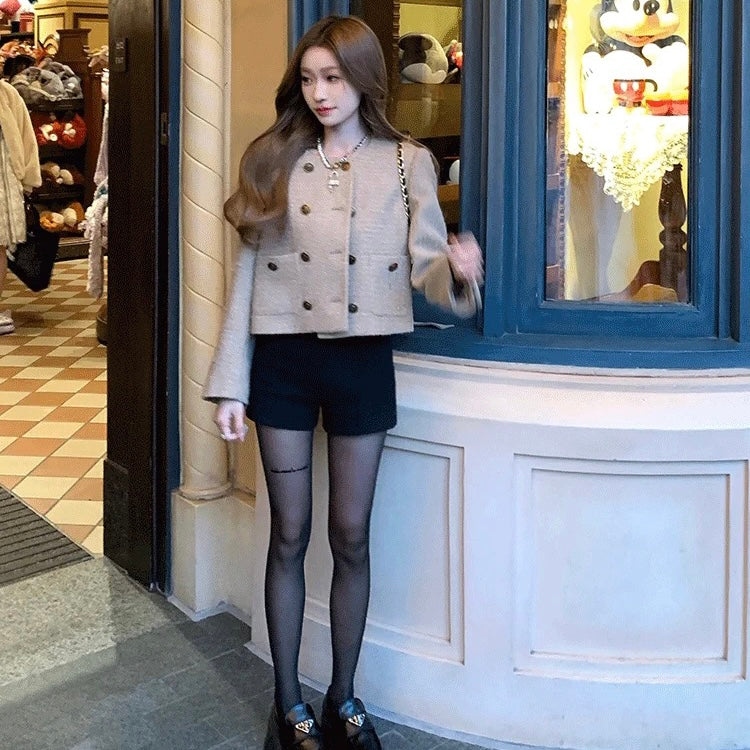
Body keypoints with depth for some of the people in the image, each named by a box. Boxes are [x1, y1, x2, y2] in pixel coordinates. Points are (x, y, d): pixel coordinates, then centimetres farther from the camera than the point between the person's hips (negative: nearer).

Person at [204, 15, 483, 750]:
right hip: (284, 360, 0)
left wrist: (457, 270, -28)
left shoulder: (407, 162, 1)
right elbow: (247, 273, 1)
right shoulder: (273, 159, 2)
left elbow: (424, 264, -3)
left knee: (351, 537, 8)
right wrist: (230, 383, -2)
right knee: (289, 535, 7)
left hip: (362, 361, 0)